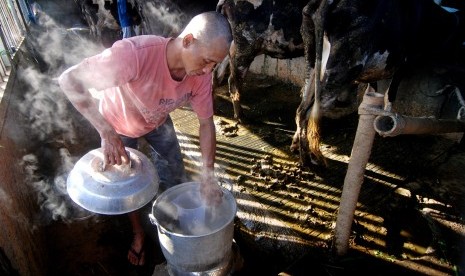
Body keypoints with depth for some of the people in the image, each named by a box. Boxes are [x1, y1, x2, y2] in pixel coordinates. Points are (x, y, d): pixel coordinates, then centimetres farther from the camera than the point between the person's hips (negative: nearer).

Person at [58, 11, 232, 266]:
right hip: (118, 124, -3)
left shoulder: (201, 74, -28)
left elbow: (206, 123, -18)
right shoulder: (134, 53, -44)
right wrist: (107, 133, -46)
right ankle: (138, 234, 39)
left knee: (174, 175, 9)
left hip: (157, 121, 3)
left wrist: (208, 176, -25)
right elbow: (69, 80, -38)